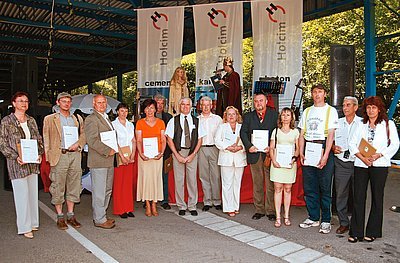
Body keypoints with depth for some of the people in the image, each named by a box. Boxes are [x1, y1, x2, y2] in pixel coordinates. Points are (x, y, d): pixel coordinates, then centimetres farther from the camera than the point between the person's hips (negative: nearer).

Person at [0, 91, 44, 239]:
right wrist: (16, 157, -16)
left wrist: (40, 154, 0)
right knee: (22, 195, -3)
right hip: (17, 163, -5)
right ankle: (24, 227, 6)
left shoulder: (31, 120, 11)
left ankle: (32, 222, 22)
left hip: (33, 162, 5)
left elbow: (38, 139, 16)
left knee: (33, 193, 10)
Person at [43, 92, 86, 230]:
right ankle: (60, 217, 11)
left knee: (73, 186, 7)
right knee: (58, 187, 1)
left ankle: (71, 215, 17)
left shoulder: (78, 119, 15)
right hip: (59, 156, -3)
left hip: (75, 155, 3)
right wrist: (49, 156, -5)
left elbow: (84, 134, 14)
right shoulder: (49, 119, 6)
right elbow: (46, 139, 4)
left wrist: (78, 144, -6)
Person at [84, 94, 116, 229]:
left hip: (108, 160, 9)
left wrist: (113, 149, 13)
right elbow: (92, 140, -19)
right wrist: (107, 151, -17)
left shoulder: (106, 118, 19)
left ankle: (101, 215, 27)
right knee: (99, 192, -1)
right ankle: (99, 219, 9)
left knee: (107, 190, 15)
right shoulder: (91, 119, -11)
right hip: (98, 161, -9)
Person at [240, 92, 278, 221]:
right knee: (257, 184, 8)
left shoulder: (274, 115, 5)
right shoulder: (248, 116, 12)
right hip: (254, 154, 2)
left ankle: (270, 211, 11)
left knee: (270, 184, 1)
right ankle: (259, 210, 17)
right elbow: (243, 132, 3)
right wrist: (249, 146, -13)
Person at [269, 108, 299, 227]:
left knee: (288, 189, 4)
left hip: (290, 163, 0)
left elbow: (298, 148, 7)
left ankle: (286, 216, 13)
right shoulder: (276, 131, 10)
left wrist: (294, 159, -11)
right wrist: (273, 160, -8)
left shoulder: (295, 131, 10)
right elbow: (271, 148, 7)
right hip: (277, 163, 0)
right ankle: (278, 217, 4)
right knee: (278, 189, -1)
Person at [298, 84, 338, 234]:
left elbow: (331, 134, -7)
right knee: (309, 186, 7)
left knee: (325, 187, -2)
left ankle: (325, 220, 7)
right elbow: (302, 134, 13)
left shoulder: (331, 111, 2)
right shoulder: (307, 111, 16)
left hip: (323, 147, -4)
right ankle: (313, 218, 18)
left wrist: (325, 155, -15)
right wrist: (301, 153, 2)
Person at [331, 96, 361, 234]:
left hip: (357, 163, -2)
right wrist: (333, 148, -1)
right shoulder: (337, 123, 11)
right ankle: (343, 223, 17)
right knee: (340, 194, 5)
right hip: (341, 163, 3)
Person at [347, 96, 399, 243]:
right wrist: (362, 157, -9)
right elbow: (352, 144, 6)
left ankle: (372, 232, 14)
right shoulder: (360, 125, 14)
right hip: (360, 164, 2)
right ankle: (356, 232, 6)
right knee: (358, 197, 0)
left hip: (379, 165, -2)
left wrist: (378, 155, -14)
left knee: (377, 197, 4)